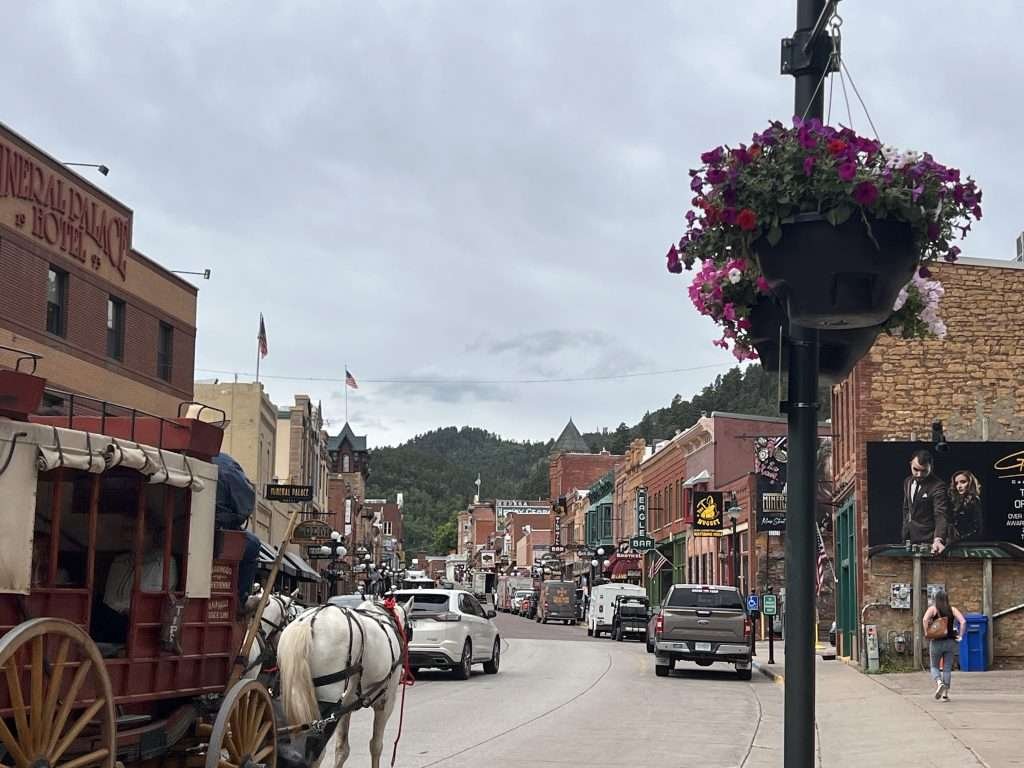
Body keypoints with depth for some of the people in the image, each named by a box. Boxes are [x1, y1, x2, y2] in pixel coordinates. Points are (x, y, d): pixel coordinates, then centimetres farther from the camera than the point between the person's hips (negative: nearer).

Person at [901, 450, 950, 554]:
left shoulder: (938, 486, -17)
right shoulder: (907, 482, 7)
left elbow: (941, 515, -26)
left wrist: (938, 540, -40)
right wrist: (905, 536, 14)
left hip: (927, 542, -6)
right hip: (909, 539, 6)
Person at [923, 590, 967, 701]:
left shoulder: (933, 608, -2)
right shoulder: (952, 610, 5)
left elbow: (925, 619, -21)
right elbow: (963, 622, -7)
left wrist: (926, 633, -12)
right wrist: (960, 636, -1)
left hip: (936, 642, -2)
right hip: (950, 641, 2)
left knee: (934, 666, 12)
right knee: (947, 668, 8)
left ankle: (939, 683, -17)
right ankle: (945, 694, 4)